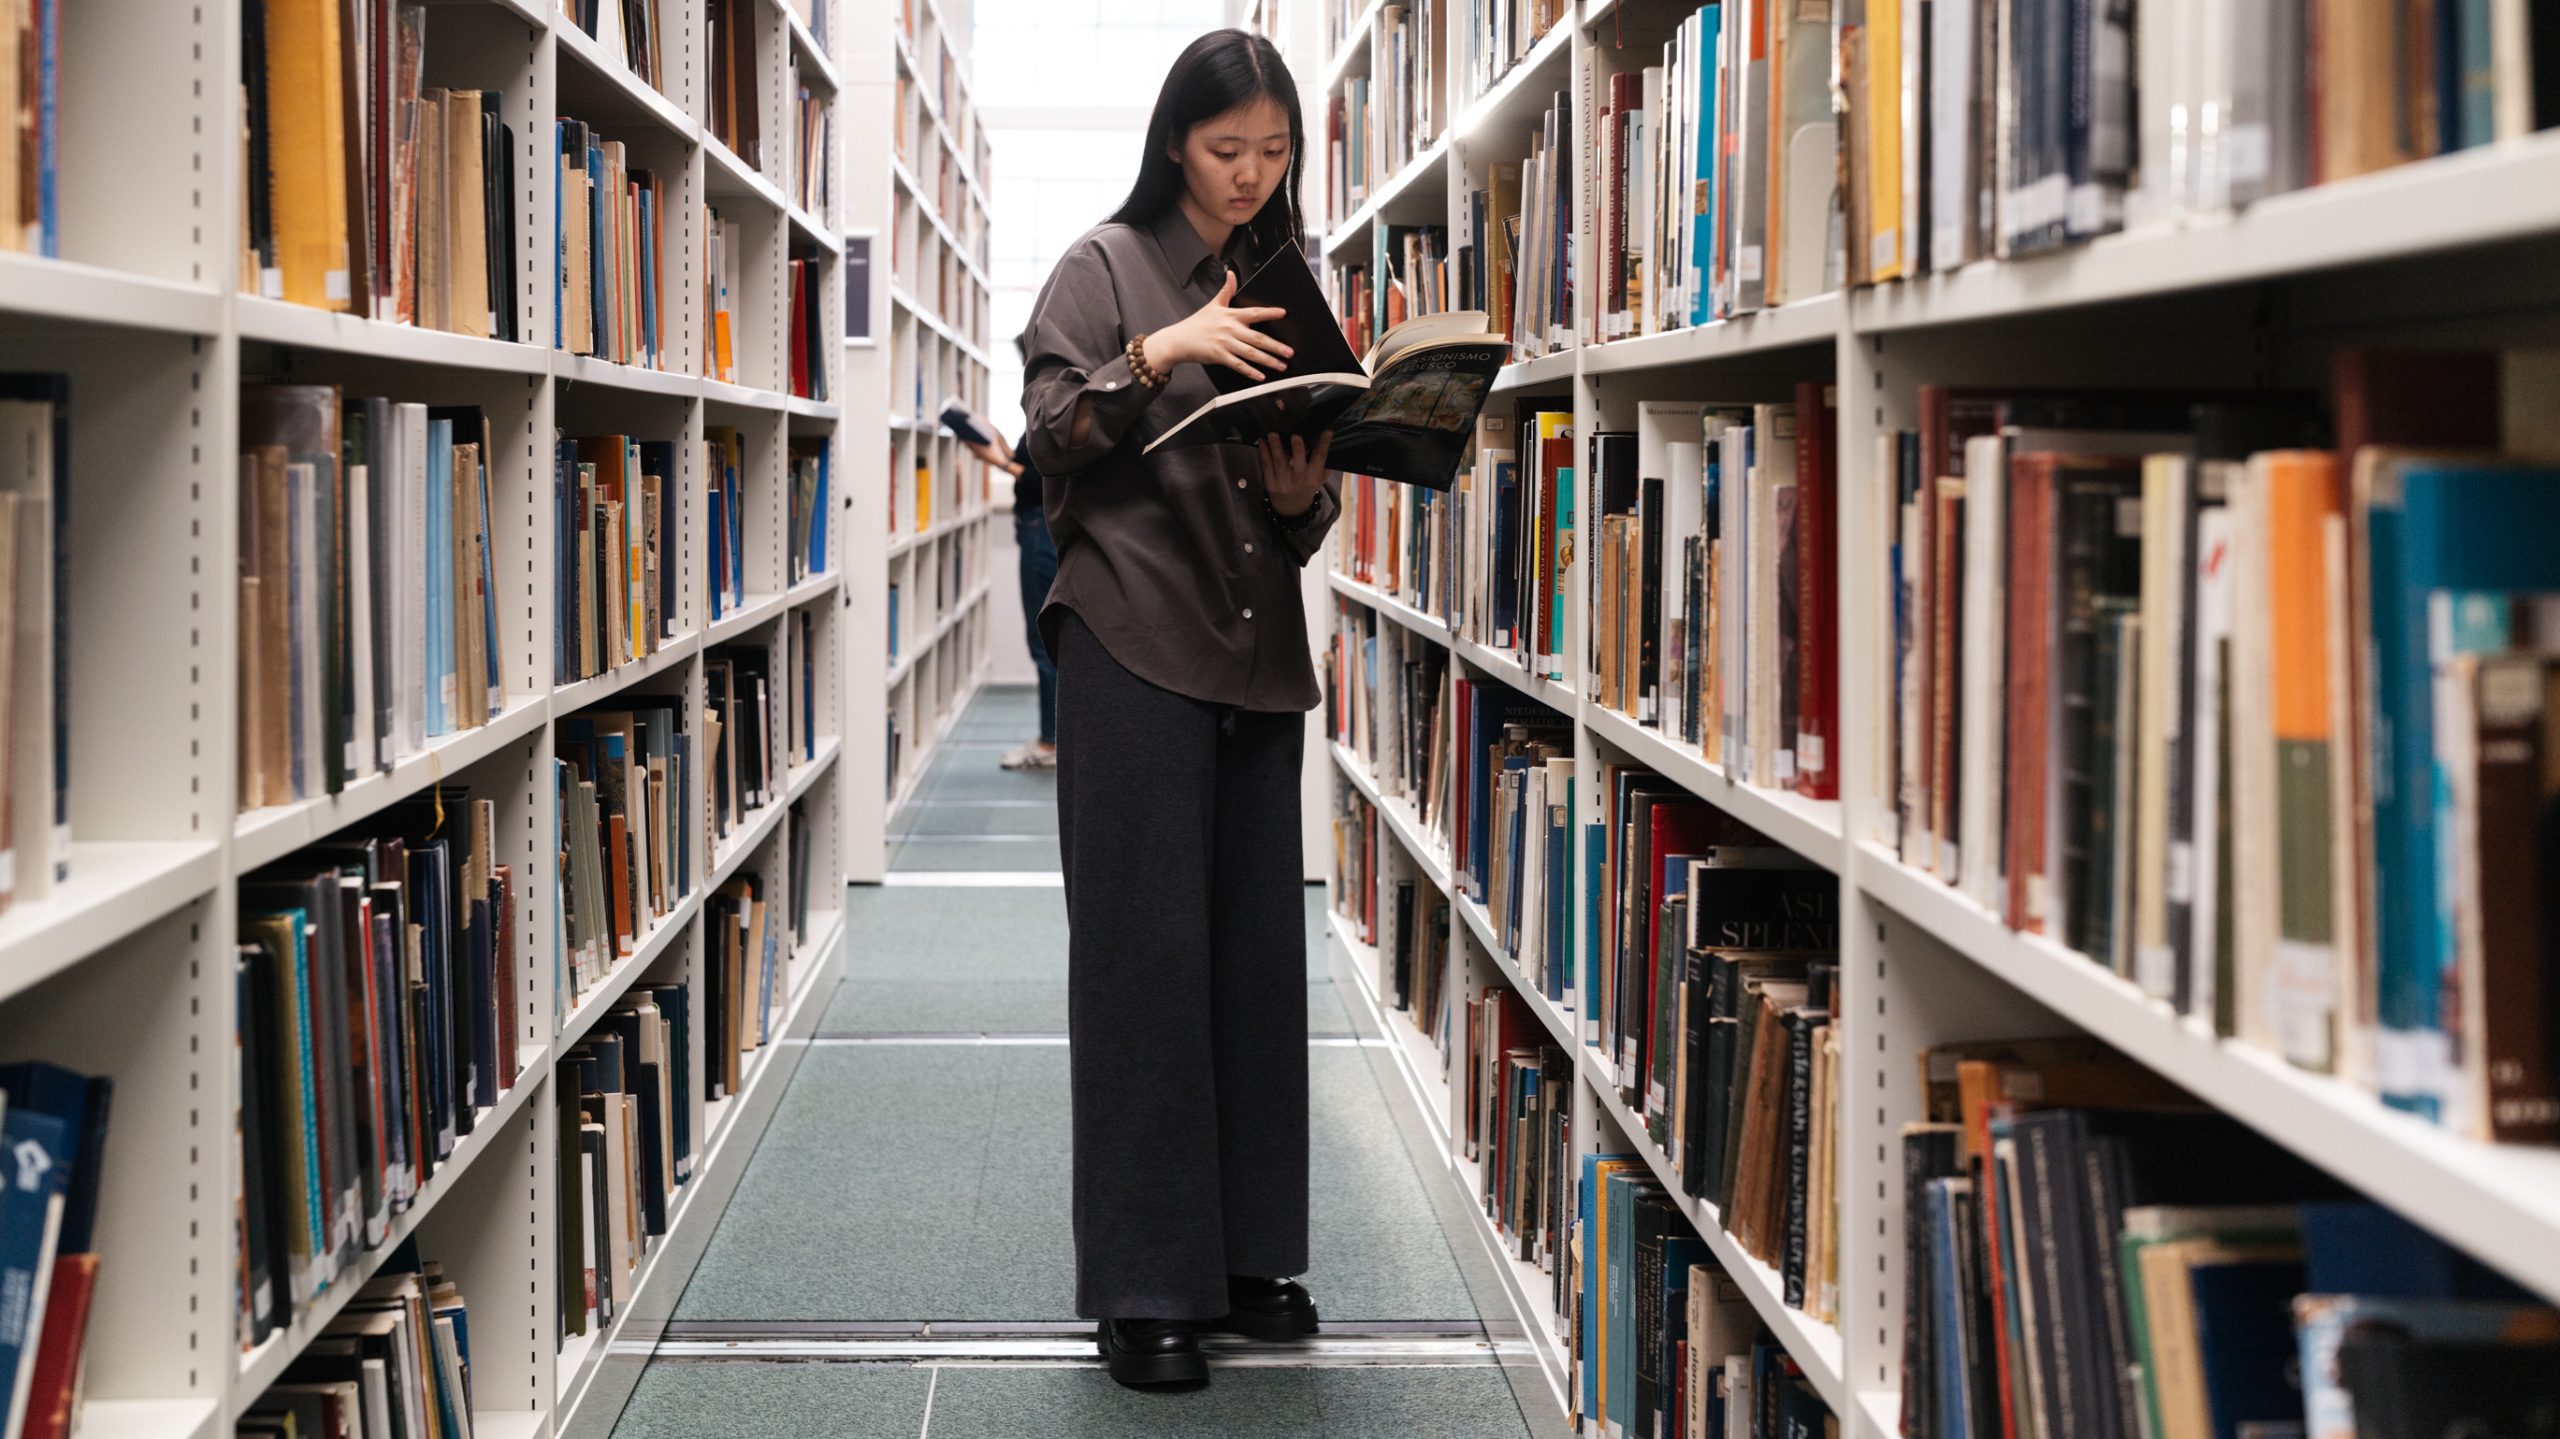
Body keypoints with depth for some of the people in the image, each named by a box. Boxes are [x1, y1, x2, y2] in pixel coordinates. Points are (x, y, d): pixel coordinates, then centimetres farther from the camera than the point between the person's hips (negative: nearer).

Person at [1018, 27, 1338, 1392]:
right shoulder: (1106, 266, 2)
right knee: (1144, 955, -5)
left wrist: (1305, 493, -4)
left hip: (1259, 659, 5)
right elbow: (1048, 433, -7)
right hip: (1134, 648, -5)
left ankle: (1248, 1253, 15)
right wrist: (1160, 354, -20)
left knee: (1257, 953, 6)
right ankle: (1143, 1288, 0)